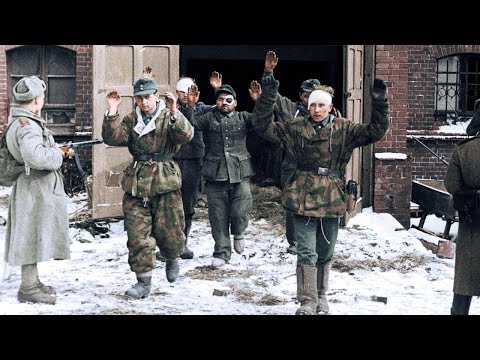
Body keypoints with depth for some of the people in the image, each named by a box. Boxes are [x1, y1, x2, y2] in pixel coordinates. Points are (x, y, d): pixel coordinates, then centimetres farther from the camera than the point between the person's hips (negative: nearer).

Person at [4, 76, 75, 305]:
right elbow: (36, 156, -33)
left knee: (35, 237, 17)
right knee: (32, 236, -3)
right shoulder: (26, 125, -19)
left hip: (41, 188, 10)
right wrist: (58, 154, -17)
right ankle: (28, 288, 5)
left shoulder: (21, 121, 14)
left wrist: (60, 151, 9)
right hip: (36, 188, -10)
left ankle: (32, 281, 27)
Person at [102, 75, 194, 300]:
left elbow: (186, 136, -17)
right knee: (137, 235, 1)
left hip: (165, 182, -3)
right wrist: (112, 113, -15)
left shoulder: (169, 117, 1)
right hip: (136, 183, 3)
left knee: (169, 230, 3)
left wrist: (174, 114, -32)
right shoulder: (130, 120, 11)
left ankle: (172, 259, 36)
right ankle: (144, 281, 10)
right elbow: (113, 138, -3)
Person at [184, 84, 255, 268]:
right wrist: (190, 106, -20)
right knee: (218, 217, 6)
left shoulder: (243, 118, 10)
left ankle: (238, 233, 24)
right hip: (215, 176, 1)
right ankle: (222, 252, 19)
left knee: (241, 211, -10)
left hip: (240, 175, 0)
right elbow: (192, 123, -5)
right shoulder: (209, 118, 9)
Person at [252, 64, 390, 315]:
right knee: (307, 252, -5)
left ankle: (320, 296, 31)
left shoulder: (344, 129, 4)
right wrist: (267, 97, -10)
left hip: (332, 200, 1)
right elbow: (263, 126, 2)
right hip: (303, 198, -1)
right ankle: (308, 301, 1)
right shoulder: (296, 129, 4)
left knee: (325, 253, 14)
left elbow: (374, 132, 0)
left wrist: (379, 104, -14)